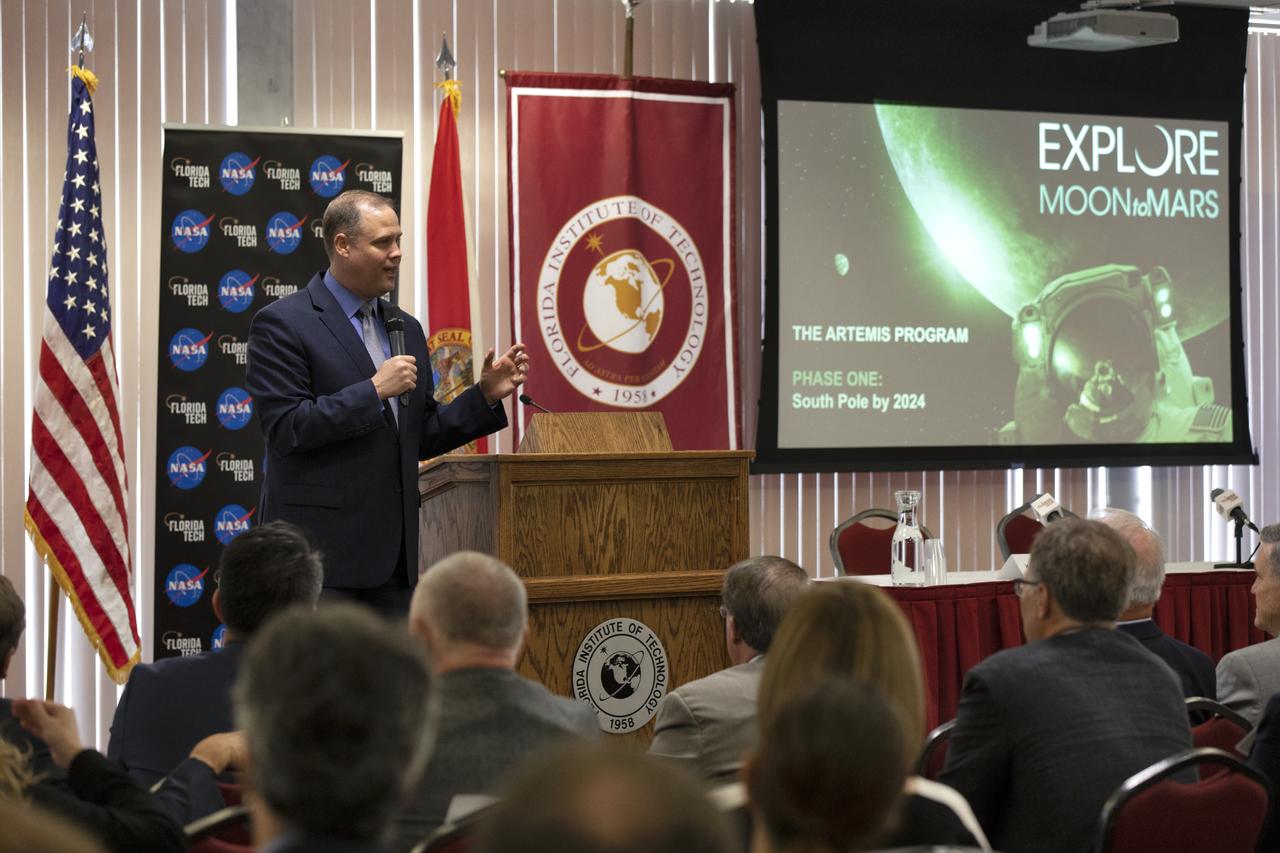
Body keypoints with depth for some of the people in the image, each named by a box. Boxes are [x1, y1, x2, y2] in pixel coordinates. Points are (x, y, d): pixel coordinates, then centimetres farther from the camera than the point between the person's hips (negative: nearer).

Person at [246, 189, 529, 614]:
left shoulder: (406, 329, 15)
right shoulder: (282, 323, -6)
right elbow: (285, 429, -15)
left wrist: (486, 395, 5)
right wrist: (374, 391, -17)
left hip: (393, 548, 7)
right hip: (319, 547, -7)